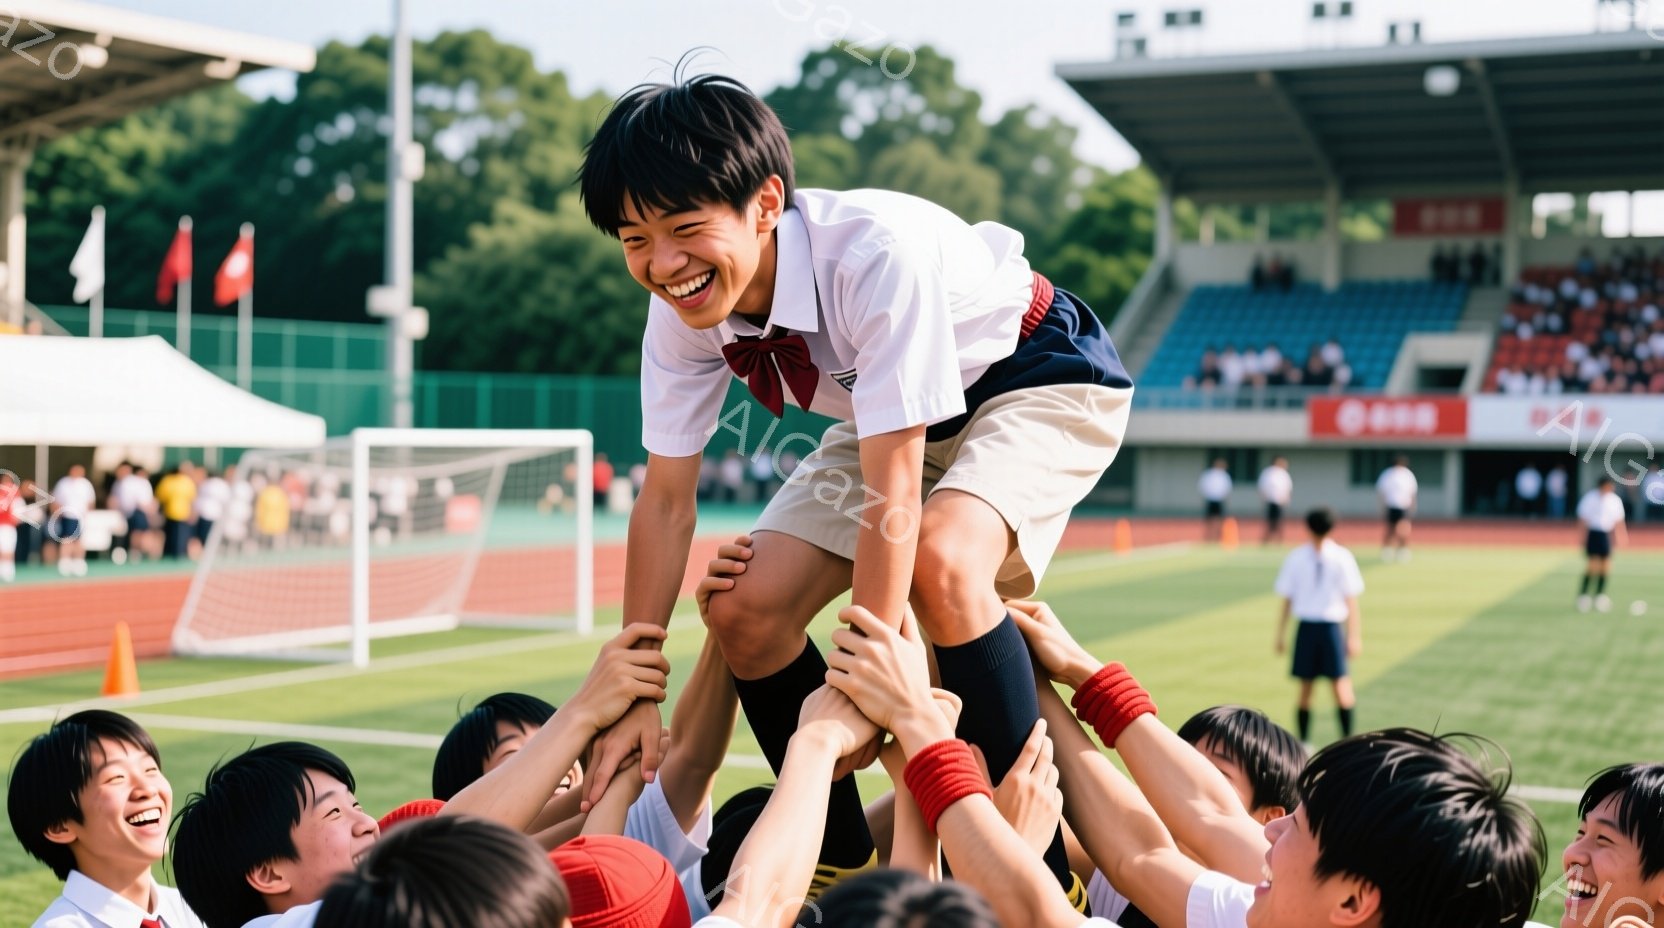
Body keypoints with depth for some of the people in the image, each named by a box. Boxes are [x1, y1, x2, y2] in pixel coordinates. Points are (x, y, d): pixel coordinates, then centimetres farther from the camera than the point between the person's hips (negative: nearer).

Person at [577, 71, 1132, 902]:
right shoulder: (681, 307, -18)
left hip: (1040, 379, -7)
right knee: (747, 614, -8)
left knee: (940, 563, -35)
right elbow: (665, 500, -9)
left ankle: (1037, 859, -21)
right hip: (892, 416, 7)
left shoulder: (879, 253, -38)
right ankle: (844, 859, 13)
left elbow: (890, 494, -37)